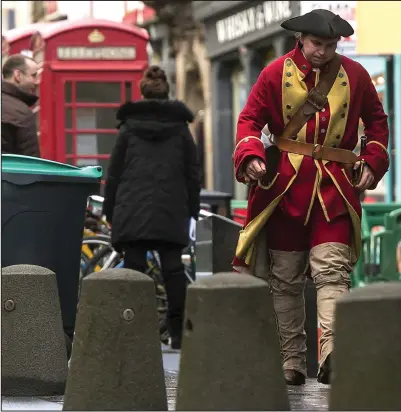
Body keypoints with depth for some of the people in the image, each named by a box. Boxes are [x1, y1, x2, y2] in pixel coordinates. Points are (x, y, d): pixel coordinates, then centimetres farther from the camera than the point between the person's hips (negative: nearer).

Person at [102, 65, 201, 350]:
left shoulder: (129, 127, 5)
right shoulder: (180, 128, 8)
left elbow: (115, 172, 7)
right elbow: (192, 172, 10)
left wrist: (110, 209, 13)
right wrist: (193, 208, 16)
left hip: (132, 209, -1)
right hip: (171, 210, 1)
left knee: (134, 267, -3)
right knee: (173, 268, 3)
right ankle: (178, 332, 3)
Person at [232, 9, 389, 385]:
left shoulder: (354, 75, 7)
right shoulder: (276, 73, 2)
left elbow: (376, 122, 18)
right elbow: (250, 119, 3)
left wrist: (371, 164, 4)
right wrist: (250, 156, -16)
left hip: (336, 188, 0)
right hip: (285, 185, 0)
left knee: (332, 269, -14)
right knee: (285, 278, 5)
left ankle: (331, 354, -25)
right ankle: (291, 361, 14)